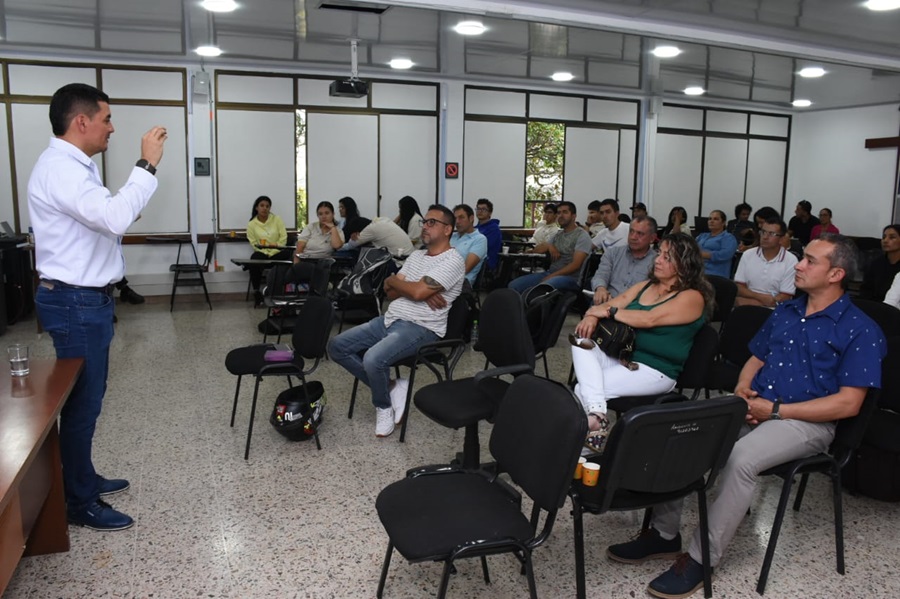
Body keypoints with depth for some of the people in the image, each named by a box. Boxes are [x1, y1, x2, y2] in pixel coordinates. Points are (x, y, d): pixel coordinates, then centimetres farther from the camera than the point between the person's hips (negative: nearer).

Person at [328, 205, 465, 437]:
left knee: (373, 359, -33)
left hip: (421, 328, -9)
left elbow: (417, 292, -21)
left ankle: (383, 406, -1)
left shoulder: (452, 260, -9)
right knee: (337, 346, -1)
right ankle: (391, 387, 2)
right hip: (389, 319, 9)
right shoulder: (416, 255, 18)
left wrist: (392, 280, -1)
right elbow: (391, 293, 10)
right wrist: (421, 292, -9)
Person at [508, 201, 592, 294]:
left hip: (571, 278, -7)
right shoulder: (558, 235, 19)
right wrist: (549, 246, -1)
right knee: (513, 285, -13)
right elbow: (536, 250, 21)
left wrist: (550, 277, -19)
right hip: (550, 273, 7)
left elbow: (575, 265, -15)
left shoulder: (582, 235, -4)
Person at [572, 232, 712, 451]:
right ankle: (596, 411, -36)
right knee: (581, 340, -23)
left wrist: (608, 311, -13)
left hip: (655, 370, -7)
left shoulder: (692, 297, -9)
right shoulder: (645, 285, 14)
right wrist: (592, 316, -17)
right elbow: (612, 304, 6)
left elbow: (649, 319, -21)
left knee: (582, 390, -23)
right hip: (621, 356, 8)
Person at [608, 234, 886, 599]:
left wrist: (776, 410, -16)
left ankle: (701, 558, -20)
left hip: (806, 422, -6)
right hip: (753, 409, 6)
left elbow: (848, 403, -12)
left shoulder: (861, 330, -5)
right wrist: (742, 389, -1)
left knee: (740, 459, -35)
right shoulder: (784, 313, 16)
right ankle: (665, 533, -5)